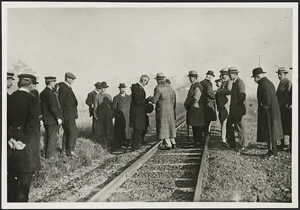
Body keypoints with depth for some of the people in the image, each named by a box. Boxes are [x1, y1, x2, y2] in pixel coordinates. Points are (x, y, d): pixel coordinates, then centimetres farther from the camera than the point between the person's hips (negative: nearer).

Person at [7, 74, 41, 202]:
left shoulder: (9, 98, 3)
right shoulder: (31, 100, -13)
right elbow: (33, 124, -20)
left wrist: (10, 138, -1)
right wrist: (24, 142, -14)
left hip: (11, 143, 6)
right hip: (27, 146, -6)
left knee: (11, 176, 20)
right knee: (26, 177, 4)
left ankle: (10, 199, 31)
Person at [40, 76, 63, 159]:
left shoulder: (42, 93, 8)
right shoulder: (50, 93, -19)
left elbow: (41, 106, 14)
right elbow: (53, 108, -22)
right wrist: (58, 118, -16)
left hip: (46, 119, 9)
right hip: (52, 119, -9)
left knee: (48, 136, 19)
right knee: (53, 137, 1)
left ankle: (46, 154, 28)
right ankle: (49, 156, 6)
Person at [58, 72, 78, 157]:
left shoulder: (67, 87, 15)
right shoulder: (63, 87, -16)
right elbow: (61, 101, -18)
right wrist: (61, 115, -18)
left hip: (69, 114, 10)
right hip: (67, 114, -10)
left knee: (67, 132, 16)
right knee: (73, 132, -7)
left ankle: (64, 150, 25)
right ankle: (70, 151, -2)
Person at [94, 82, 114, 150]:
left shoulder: (109, 96, 11)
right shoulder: (97, 96, 2)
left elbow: (111, 106, 13)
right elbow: (95, 106, 1)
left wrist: (112, 114, 6)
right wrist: (95, 115, -4)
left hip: (108, 116, 2)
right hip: (100, 116, -2)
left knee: (109, 130, -4)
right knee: (101, 130, 4)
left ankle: (109, 144, 3)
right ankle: (104, 144, 15)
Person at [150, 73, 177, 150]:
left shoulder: (158, 88, -13)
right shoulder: (170, 87, 8)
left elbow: (154, 100, -14)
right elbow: (174, 99, 11)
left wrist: (150, 98, 8)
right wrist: (173, 110, 19)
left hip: (162, 110, -7)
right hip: (170, 110, 7)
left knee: (163, 127, 0)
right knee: (170, 126, 17)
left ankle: (168, 144, 0)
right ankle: (173, 142, 19)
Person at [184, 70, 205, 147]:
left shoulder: (198, 86, -14)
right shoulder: (193, 86, 18)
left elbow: (195, 99, -19)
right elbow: (189, 97, 23)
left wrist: (187, 105, -11)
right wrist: (186, 104, 9)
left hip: (196, 109, -10)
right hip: (192, 109, 10)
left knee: (197, 127, -5)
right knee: (194, 126, 13)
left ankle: (198, 142, 1)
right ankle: (197, 141, 20)